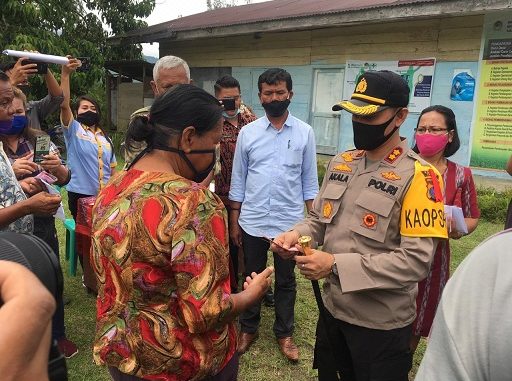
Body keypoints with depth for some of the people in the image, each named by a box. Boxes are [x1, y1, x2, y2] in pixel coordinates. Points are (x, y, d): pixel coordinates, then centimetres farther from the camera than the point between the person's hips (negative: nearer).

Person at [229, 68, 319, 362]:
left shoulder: (305, 132, -1)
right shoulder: (247, 132, 0)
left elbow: (309, 181, 2)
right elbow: (238, 180, 4)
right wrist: (234, 221, 3)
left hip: (289, 222, 0)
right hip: (252, 222, 1)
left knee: (286, 281, 14)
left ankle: (284, 333, 33)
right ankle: (249, 329, 35)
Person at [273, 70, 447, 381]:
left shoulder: (418, 175, -19)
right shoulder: (341, 162, 2)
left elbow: (416, 261, -24)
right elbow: (319, 219, 10)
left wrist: (336, 264, -28)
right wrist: (298, 234, -13)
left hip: (381, 323, -6)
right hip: (332, 307, 6)